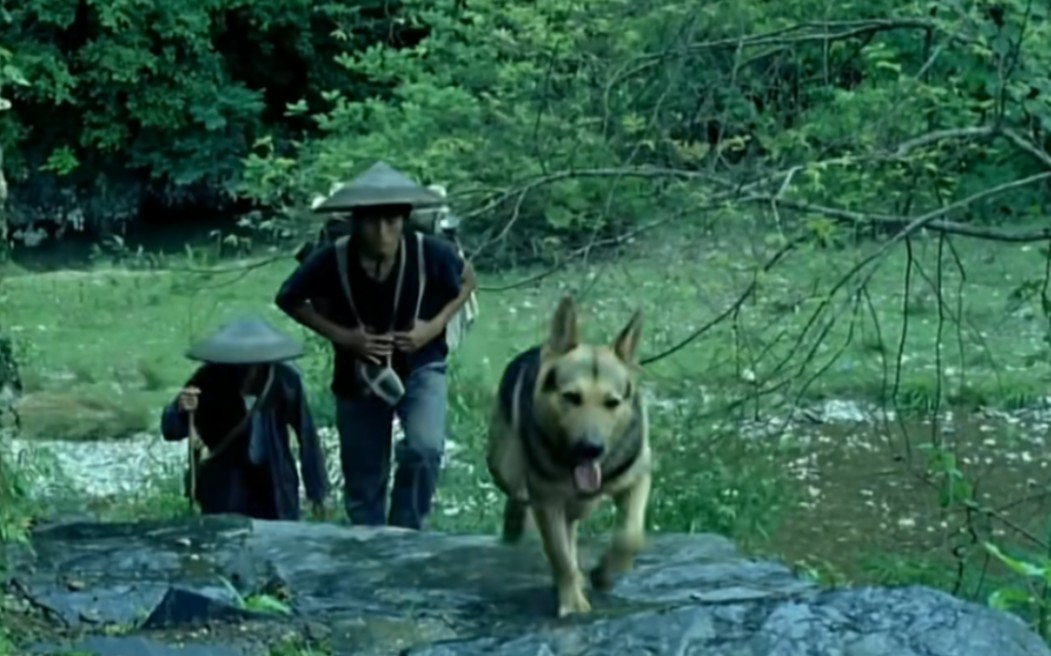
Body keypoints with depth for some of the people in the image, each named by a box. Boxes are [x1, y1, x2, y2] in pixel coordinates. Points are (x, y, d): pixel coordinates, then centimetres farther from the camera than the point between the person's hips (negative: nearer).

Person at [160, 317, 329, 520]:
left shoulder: (285, 380, -16)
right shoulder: (211, 380, -17)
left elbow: (307, 435, -5)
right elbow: (171, 431, -16)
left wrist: (317, 491, -1)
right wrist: (181, 410, -40)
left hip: (276, 490, 1)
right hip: (225, 488, -1)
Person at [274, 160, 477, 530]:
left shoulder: (431, 254, -23)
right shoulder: (333, 261, -24)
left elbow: (467, 282, -1)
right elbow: (288, 300, -6)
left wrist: (435, 326, -15)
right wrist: (341, 336, -16)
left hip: (421, 367, -1)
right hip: (359, 377, 1)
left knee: (425, 448, -26)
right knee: (363, 484, 9)